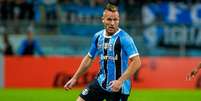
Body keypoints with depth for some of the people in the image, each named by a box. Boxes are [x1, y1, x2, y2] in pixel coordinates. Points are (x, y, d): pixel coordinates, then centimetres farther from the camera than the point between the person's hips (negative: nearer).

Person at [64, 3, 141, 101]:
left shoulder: (124, 38, -16)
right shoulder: (98, 36, 4)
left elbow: (136, 62, -23)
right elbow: (89, 59, 18)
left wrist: (120, 81, -28)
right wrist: (75, 78, 19)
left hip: (117, 87, -6)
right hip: (101, 82, 6)